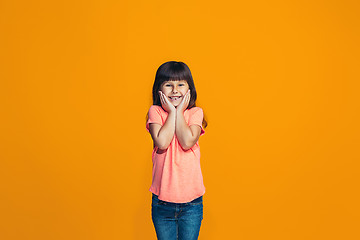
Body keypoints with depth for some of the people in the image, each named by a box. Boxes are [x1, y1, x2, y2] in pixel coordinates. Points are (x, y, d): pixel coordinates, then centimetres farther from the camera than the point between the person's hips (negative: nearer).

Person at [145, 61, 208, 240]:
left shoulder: (195, 112, -1)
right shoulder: (155, 111, -2)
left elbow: (187, 142, -18)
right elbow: (162, 142, -18)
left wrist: (179, 111, -11)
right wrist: (172, 112, -12)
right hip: (162, 201, 0)